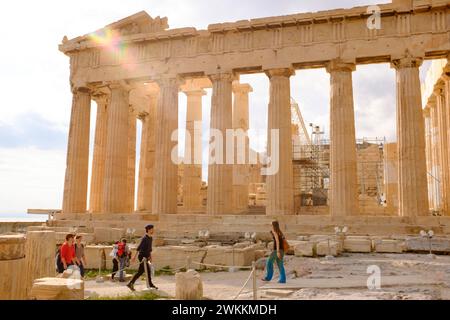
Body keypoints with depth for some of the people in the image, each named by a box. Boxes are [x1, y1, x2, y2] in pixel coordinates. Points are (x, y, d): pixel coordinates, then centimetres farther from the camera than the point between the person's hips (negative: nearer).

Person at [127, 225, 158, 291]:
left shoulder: (151, 238, 12)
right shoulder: (144, 238, -15)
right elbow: (139, 247, -18)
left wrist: (150, 256, 20)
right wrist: (135, 256, -20)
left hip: (146, 257, 9)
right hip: (142, 256, -9)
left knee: (140, 272, 10)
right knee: (148, 271, -4)